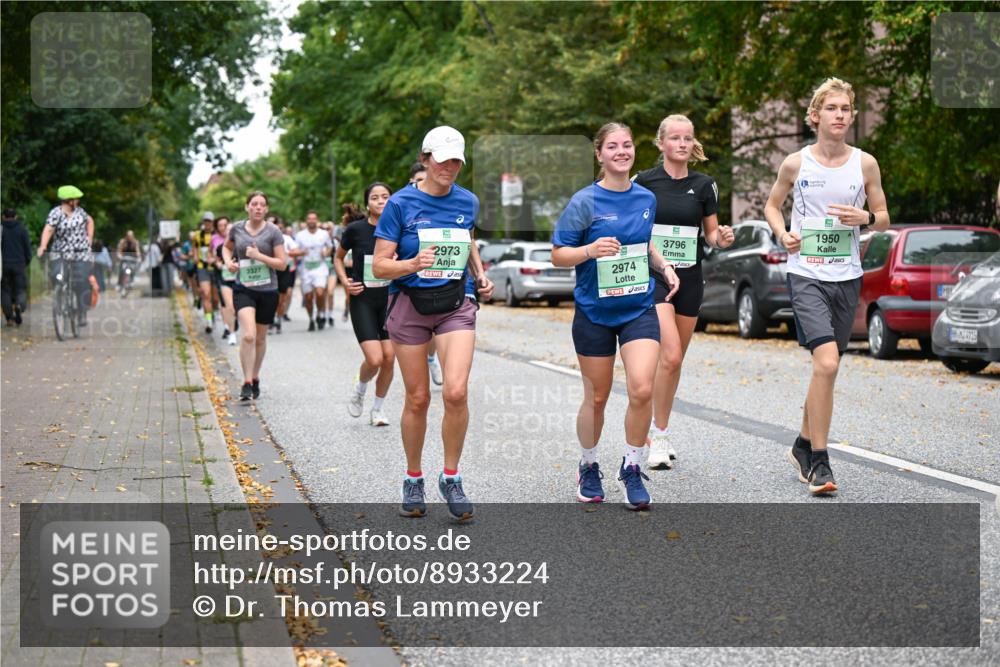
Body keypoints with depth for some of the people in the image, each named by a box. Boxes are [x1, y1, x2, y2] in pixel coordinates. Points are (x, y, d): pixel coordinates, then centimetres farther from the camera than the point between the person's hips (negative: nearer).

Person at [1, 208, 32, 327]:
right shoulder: (22, 229, 1)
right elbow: (28, 247, 0)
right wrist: (27, 261, 13)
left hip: (4, 265, 0)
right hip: (19, 264, 0)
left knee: (5, 291, 10)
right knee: (20, 290, 6)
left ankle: (9, 317, 4)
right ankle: (19, 305, -26)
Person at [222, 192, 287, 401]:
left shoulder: (273, 232, -5)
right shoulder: (237, 228, 1)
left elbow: (281, 263, -6)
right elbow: (227, 247, 22)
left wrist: (258, 256, -17)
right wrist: (228, 261, 2)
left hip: (267, 291, 0)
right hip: (243, 290, 0)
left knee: (260, 338, 13)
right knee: (248, 335, -19)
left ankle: (255, 379, 32)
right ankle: (247, 383, -13)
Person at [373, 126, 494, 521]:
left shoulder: (468, 202, 6)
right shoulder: (401, 203, -6)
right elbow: (380, 266, -8)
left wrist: (480, 274, 10)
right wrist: (412, 265, -26)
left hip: (456, 303, 2)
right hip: (410, 303, -2)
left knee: (456, 391, -17)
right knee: (417, 398, 3)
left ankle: (451, 478, 1)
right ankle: (413, 481, 23)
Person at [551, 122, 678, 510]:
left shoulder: (646, 198, 4)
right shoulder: (584, 202, -9)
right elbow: (558, 255, -7)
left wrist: (664, 267, 5)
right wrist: (590, 250, -24)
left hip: (639, 308, 2)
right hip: (594, 312, -2)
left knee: (642, 391, -14)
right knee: (596, 398, 9)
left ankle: (631, 470, 4)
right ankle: (588, 467, 32)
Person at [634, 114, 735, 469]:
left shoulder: (704, 185, 4)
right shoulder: (642, 181, -3)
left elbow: (711, 234, 10)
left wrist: (722, 238, -11)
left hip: (689, 278, 4)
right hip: (652, 274, -4)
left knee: (676, 361, 10)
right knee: (670, 355, -19)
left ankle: (659, 434, 24)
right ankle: (658, 437, -8)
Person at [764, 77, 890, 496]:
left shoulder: (865, 164, 3)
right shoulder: (796, 163, -1)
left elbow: (884, 218, 11)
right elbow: (772, 204, 14)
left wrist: (865, 218, -11)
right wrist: (782, 234, -6)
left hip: (847, 277, 3)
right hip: (806, 275, -3)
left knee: (826, 368, 11)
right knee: (826, 363, -19)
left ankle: (804, 445, 31)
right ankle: (819, 462, -12)